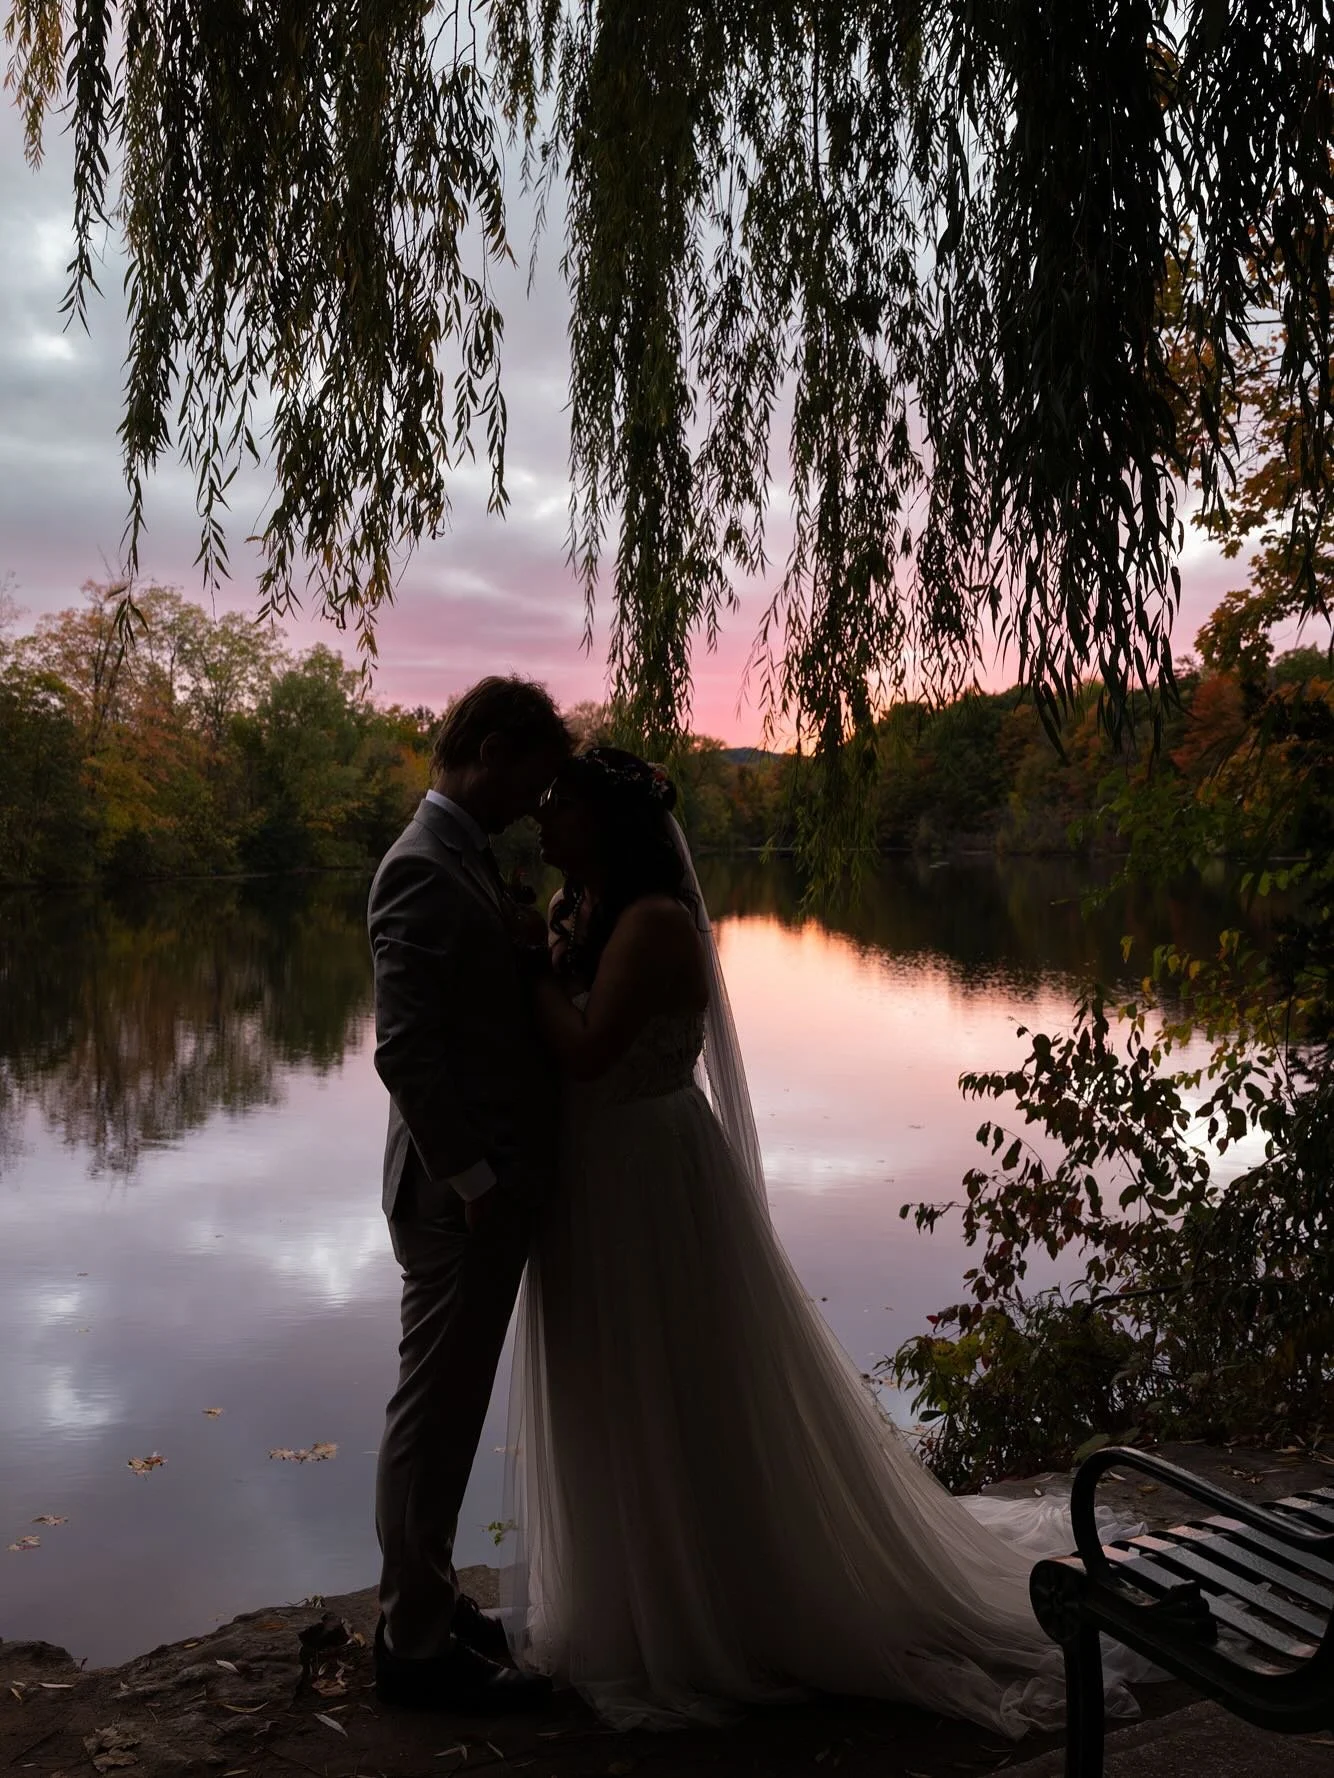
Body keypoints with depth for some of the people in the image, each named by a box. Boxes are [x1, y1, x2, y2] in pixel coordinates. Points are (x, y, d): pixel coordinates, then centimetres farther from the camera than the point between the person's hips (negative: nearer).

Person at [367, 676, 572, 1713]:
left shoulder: (465, 861, 12)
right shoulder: (424, 869, -19)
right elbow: (404, 1048, -24)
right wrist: (473, 1181, -20)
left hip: (489, 1185, 10)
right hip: (460, 1194, -10)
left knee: (446, 1409, 20)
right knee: (436, 1413, 4)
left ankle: (425, 1603, 36)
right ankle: (417, 1644, 20)